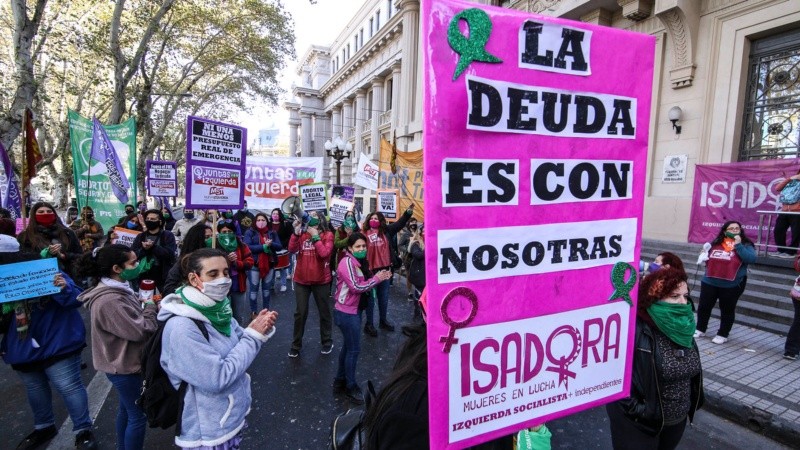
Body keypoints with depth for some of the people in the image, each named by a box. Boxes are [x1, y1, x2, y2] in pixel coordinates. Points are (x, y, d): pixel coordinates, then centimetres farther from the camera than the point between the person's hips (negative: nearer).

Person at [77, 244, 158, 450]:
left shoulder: (116, 289, 2)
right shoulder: (109, 301, -31)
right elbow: (140, 330, -28)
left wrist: (144, 305, -2)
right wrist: (151, 307, -13)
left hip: (125, 362, 10)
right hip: (126, 365, -10)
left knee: (126, 409, 26)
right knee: (138, 416, 5)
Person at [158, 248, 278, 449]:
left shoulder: (216, 308, -6)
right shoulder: (181, 327, -28)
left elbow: (240, 347, 5)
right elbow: (217, 379, -27)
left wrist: (260, 329, -15)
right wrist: (254, 335, -24)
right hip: (208, 430, -6)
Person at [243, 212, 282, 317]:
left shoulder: (272, 233, 7)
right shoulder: (249, 232, -3)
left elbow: (279, 247, 0)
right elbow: (247, 247, -15)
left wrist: (270, 244, -20)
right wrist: (263, 247, -21)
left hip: (270, 265, 3)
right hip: (254, 265, -3)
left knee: (267, 288, 13)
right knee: (254, 288, 5)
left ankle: (266, 309, 27)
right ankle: (254, 311, 18)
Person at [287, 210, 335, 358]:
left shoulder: (327, 235, -6)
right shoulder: (302, 234, 6)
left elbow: (324, 253, -21)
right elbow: (292, 249, -9)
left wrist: (315, 235, -19)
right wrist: (296, 232, -18)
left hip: (321, 280, -3)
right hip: (301, 279, 3)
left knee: (324, 311, 12)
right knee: (300, 312, 10)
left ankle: (327, 341, 28)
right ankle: (296, 344, 24)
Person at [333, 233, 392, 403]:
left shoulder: (358, 261, 10)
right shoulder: (347, 262, -19)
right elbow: (356, 287, -24)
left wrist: (379, 277, -1)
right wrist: (376, 279, -16)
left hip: (353, 310, 10)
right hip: (346, 312, -10)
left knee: (348, 346, 20)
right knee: (354, 349, 2)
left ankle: (340, 381, 35)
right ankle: (351, 386, 19)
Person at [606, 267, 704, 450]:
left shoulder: (683, 326, -2)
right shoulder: (635, 331, -25)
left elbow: (693, 372, 13)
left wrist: (691, 402, 10)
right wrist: (637, 409, -19)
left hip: (678, 419, 7)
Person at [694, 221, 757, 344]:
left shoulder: (745, 245, -2)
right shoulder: (716, 243, 6)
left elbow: (751, 259, -20)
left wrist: (738, 245, -20)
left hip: (732, 285, -3)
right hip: (709, 282, 3)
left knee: (727, 310, 9)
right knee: (704, 306, 10)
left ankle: (722, 334, 23)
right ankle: (700, 329, 26)